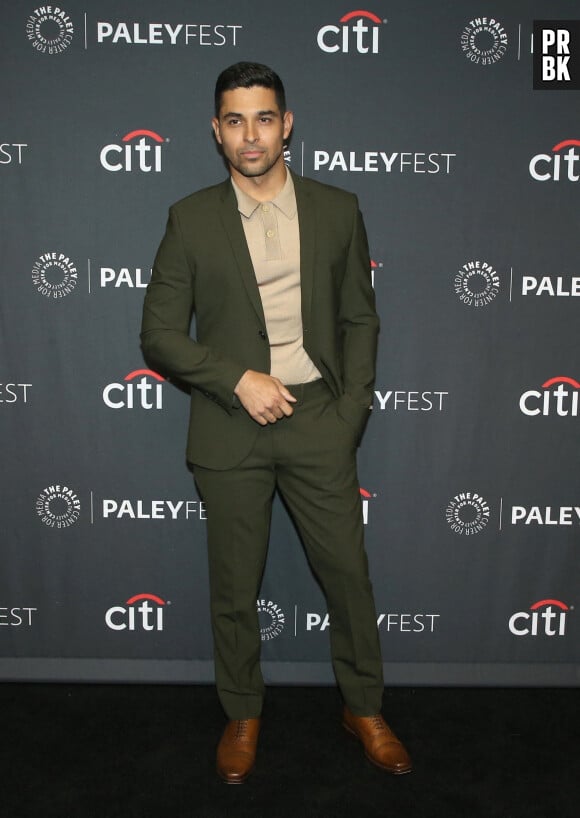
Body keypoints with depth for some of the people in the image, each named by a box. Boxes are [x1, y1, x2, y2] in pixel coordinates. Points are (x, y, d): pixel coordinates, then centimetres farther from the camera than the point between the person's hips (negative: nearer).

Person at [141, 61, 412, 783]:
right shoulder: (191, 219, 0)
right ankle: (242, 714, 33)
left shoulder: (337, 211, 4)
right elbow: (159, 334, -2)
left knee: (347, 571, 9)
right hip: (229, 426, 0)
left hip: (318, 418, 1)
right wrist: (237, 380, -14)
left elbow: (360, 319, 8)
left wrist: (351, 410, -2)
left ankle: (363, 707, 32)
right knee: (233, 586, 11)